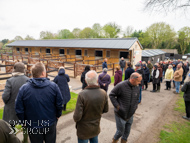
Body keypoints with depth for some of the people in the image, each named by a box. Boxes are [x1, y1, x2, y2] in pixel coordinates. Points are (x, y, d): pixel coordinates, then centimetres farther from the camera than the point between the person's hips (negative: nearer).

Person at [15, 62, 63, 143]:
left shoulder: (23, 89, -14)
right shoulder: (53, 86, -15)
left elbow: (19, 110, -9)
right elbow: (59, 104, -9)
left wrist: (24, 122, 8)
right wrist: (57, 115, 9)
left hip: (33, 126, 0)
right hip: (51, 124, 0)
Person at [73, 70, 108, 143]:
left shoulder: (82, 94, -29)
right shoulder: (103, 93, -16)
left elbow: (77, 117, -25)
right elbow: (105, 110, -2)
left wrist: (75, 118, -3)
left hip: (84, 130, -3)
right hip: (96, 128, 4)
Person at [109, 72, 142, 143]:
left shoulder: (137, 88, -2)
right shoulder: (121, 86, -21)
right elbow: (111, 95, -13)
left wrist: (135, 107, 1)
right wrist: (117, 106, -17)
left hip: (130, 115, 5)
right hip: (120, 115, -5)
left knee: (127, 131, 20)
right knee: (120, 131, 10)